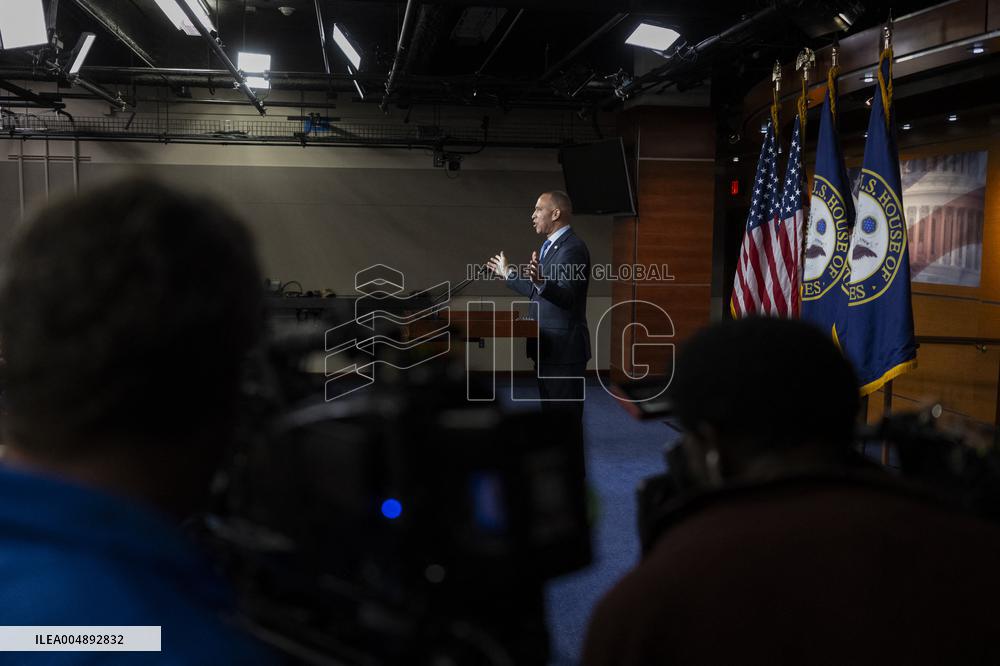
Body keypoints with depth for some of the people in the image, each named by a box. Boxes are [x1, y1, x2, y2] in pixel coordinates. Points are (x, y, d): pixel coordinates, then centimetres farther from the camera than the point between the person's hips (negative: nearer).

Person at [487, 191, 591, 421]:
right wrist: (508, 273, 27)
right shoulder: (550, 246, 15)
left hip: (564, 350, -10)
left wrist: (540, 281, -43)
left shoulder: (572, 247, -15)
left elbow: (566, 296, -26)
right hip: (547, 349, 10)